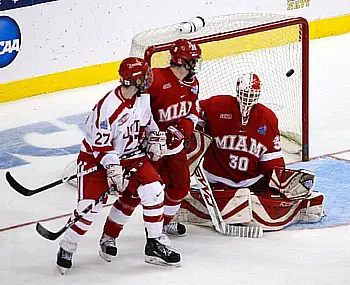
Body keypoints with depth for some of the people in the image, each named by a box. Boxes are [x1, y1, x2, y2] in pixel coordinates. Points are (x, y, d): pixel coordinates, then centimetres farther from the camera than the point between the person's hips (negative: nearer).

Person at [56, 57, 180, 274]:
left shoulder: (143, 98, -5)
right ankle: (66, 249, 8)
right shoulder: (108, 107, -28)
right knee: (90, 205, -13)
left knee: (153, 189, -9)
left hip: (131, 154, 6)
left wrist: (155, 137, 7)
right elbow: (99, 143, -24)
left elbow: (147, 120, 18)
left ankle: (155, 244, 3)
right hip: (96, 157, -6)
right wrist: (112, 166, -29)